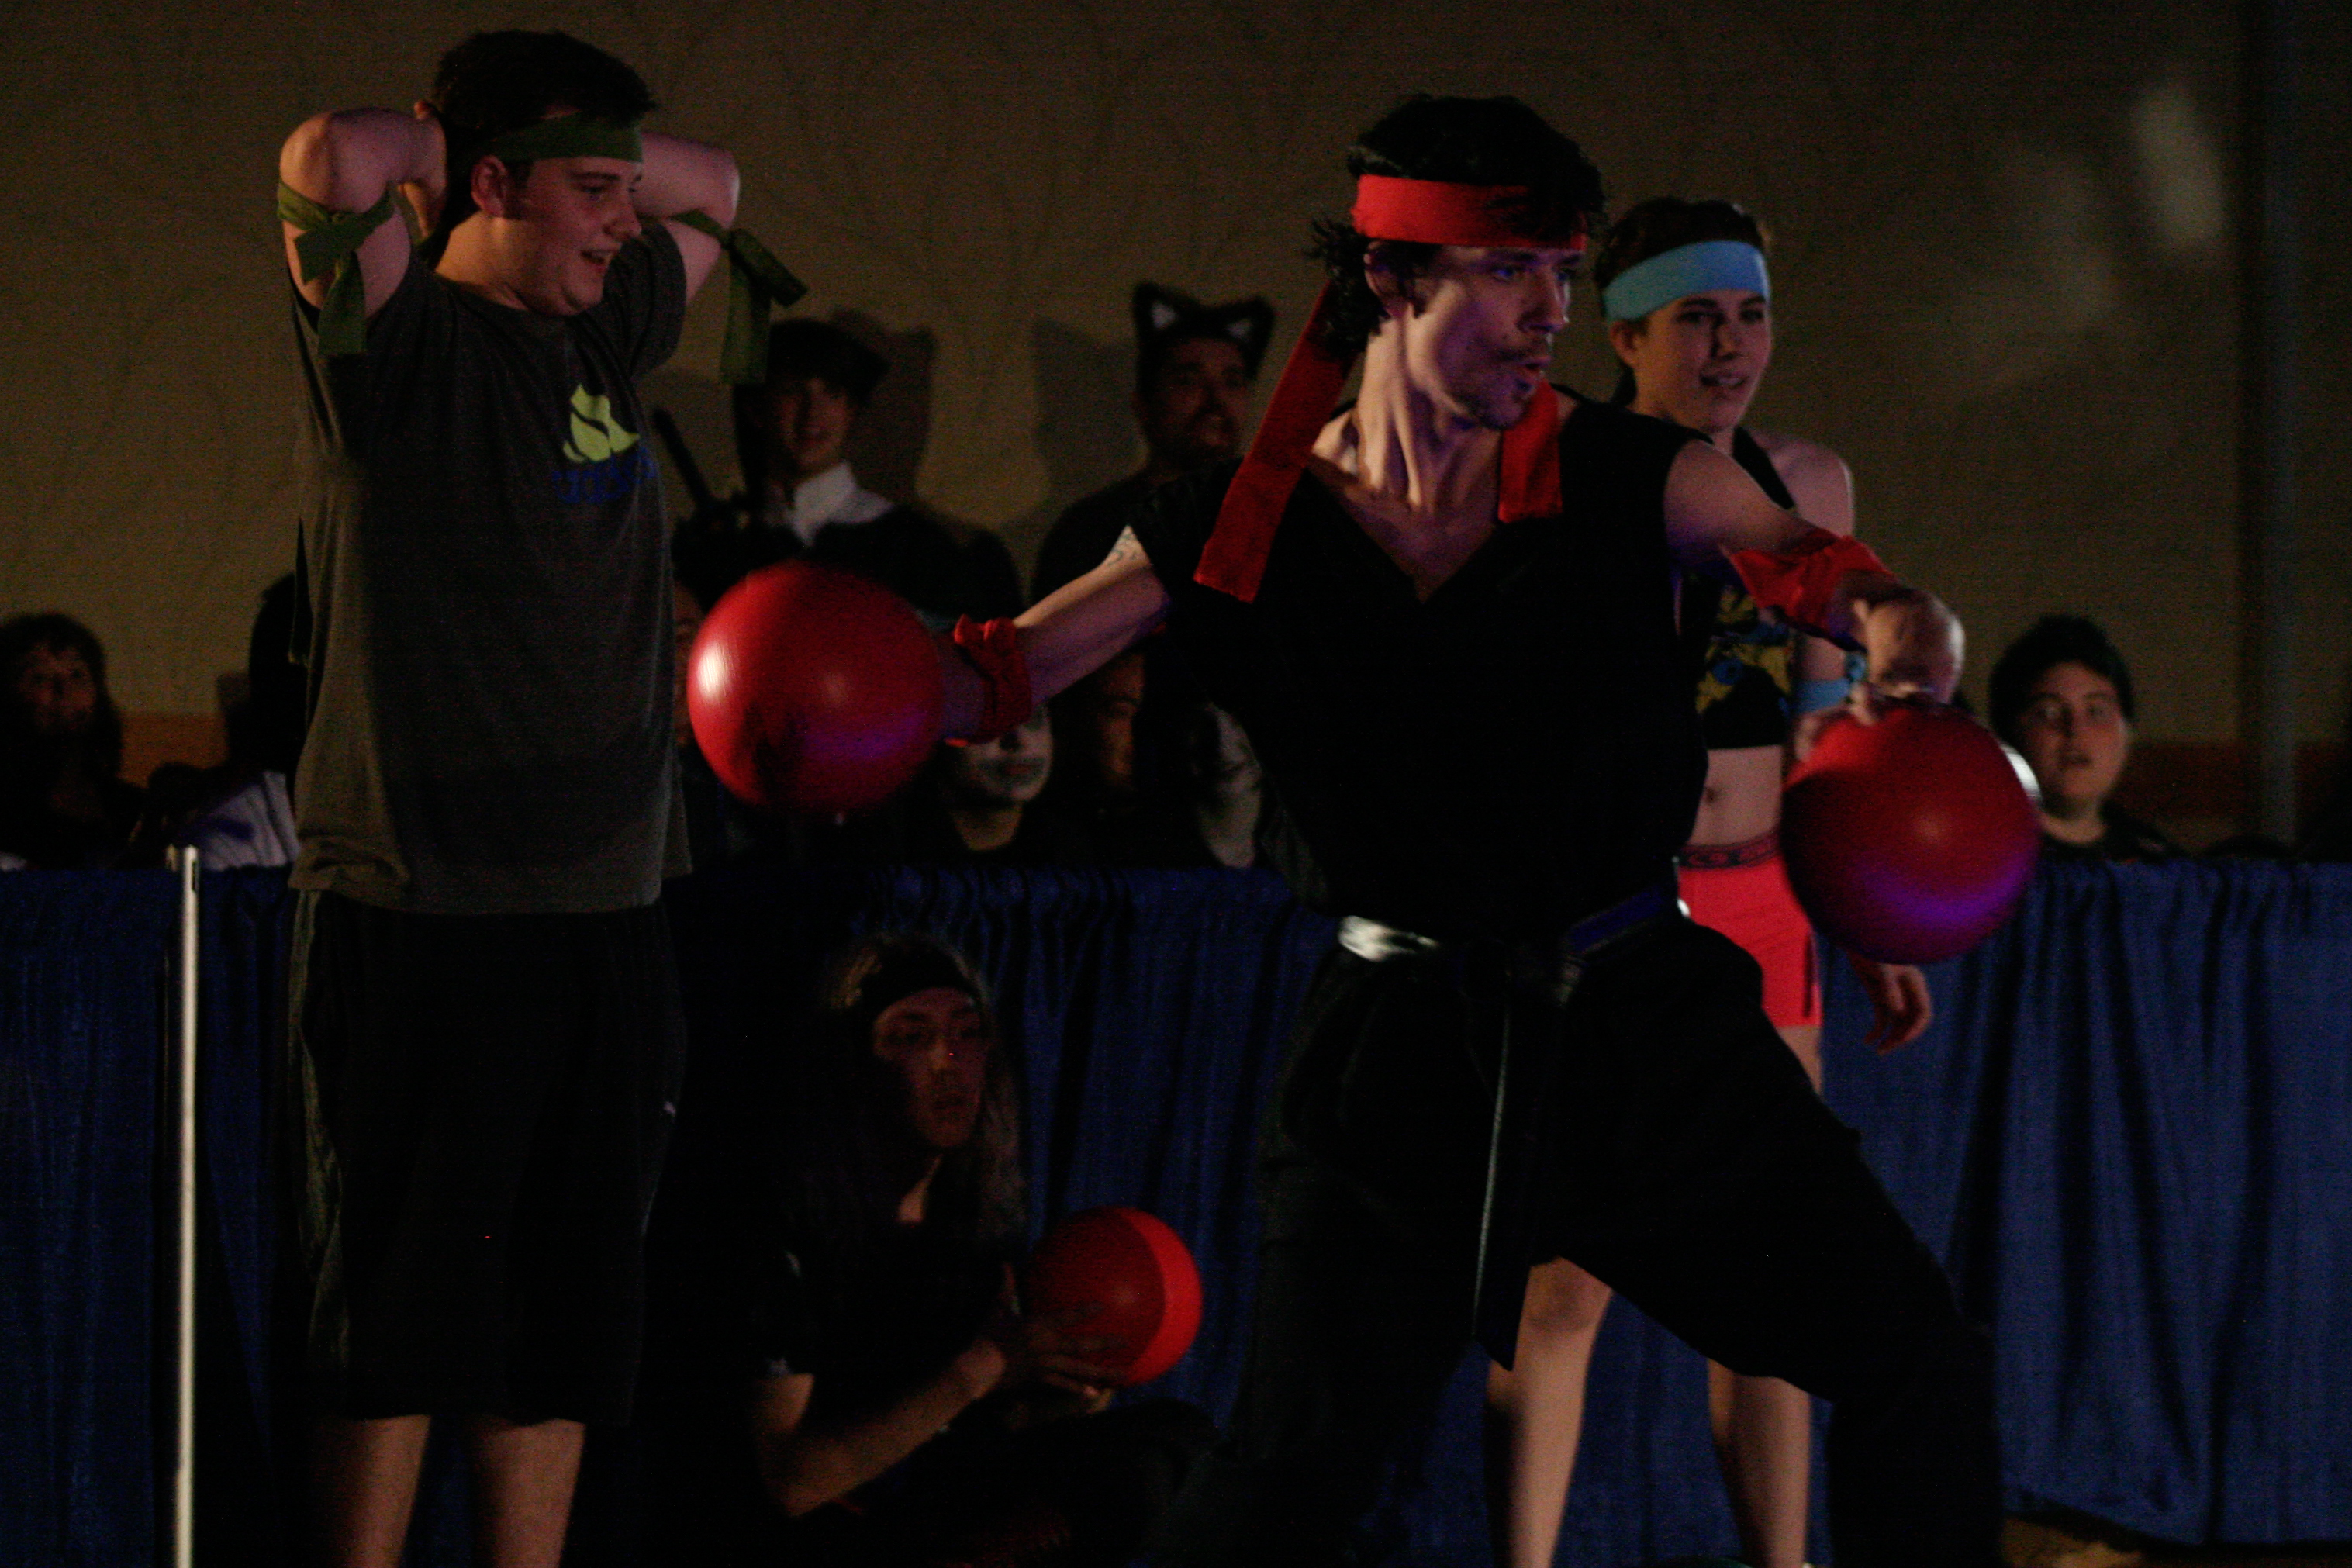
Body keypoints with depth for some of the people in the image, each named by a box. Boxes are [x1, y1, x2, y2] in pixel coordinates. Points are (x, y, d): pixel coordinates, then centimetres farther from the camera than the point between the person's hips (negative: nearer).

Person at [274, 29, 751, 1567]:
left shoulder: (604, 331, 14)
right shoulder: (401, 340, -8)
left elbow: (713, 188, 32)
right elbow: (335, 162, -28)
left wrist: (584, 153, 12)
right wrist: (443, 147, -6)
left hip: (605, 904, 7)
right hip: (421, 907, -7)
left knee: (567, 1321, 9)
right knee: (401, 1319, -4)